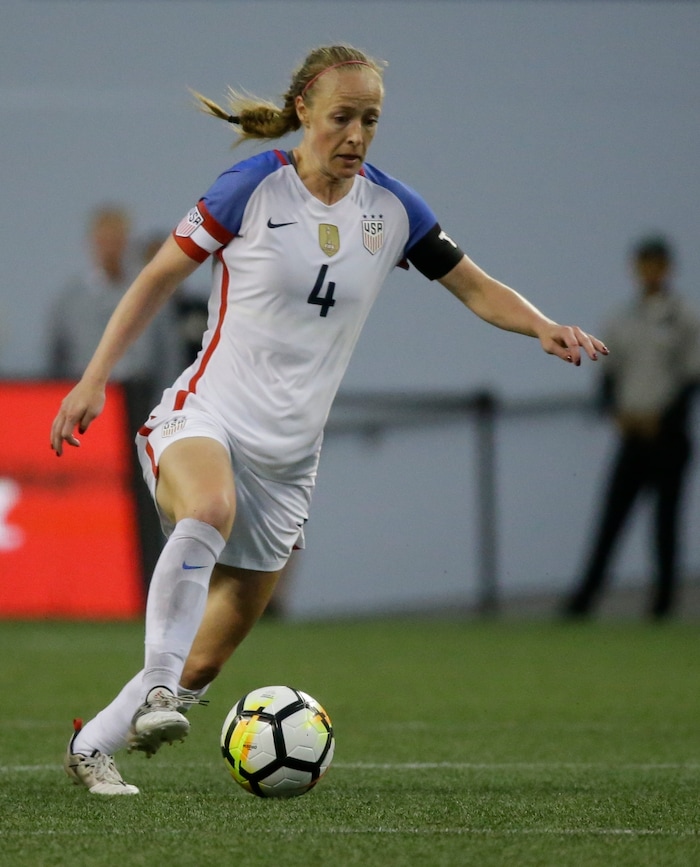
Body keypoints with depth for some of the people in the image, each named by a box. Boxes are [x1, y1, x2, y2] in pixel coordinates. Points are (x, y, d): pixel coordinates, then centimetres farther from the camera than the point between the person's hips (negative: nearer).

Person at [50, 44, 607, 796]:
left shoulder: (390, 208, 3)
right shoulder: (253, 188, -7)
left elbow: (474, 287, 11)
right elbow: (158, 278, 1)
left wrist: (545, 328, -9)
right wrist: (94, 379, -3)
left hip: (288, 455, 4)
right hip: (205, 417, -4)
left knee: (206, 660, 4)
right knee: (211, 510, -41)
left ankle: (91, 746, 23)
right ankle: (156, 694, -37)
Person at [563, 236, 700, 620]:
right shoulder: (622, 320, 11)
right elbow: (610, 372, 13)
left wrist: (659, 416, -12)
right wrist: (617, 412, -5)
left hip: (667, 431, -3)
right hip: (633, 430, 3)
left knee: (666, 517, 0)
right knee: (611, 516, -4)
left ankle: (664, 598, 7)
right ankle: (586, 594, -12)